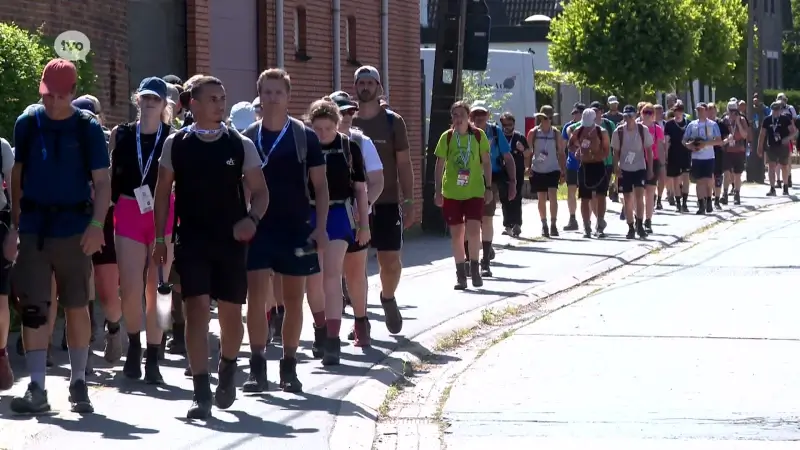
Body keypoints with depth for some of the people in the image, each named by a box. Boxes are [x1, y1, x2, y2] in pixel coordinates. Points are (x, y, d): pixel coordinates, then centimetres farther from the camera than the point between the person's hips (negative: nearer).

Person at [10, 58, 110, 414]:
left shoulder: (87, 128, -1)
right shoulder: (27, 124, 4)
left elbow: (102, 182, -2)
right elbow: (17, 174, 11)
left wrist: (96, 225, -14)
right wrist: (14, 223, 6)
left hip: (74, 229, -1)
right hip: (34, 228, 1)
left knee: (76, 307, 6)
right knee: (32, 308, -3)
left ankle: (78, 383, 16)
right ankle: (36, 388, -1)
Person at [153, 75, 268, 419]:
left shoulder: (241, 145, 2)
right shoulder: (176, 144, 2)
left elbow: (260, 191, 7)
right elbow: (163, 191, 8)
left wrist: (252, 218, -13)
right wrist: (160, 238, 4)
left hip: (231, 240, 1)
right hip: (191, 240, -1)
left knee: (230, 312, 8)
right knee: (197, 309, -11)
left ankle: (227, 371, 38)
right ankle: (202, 394, -11)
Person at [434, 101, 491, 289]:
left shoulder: (479, 135, -1)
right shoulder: (447, 137, -1)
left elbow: (486, 162, 6)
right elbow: (440, 165, 2)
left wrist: (488, 187, 1)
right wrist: (438, 192, -2)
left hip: (475, 191, -1)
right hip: (452, 193, 1)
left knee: (473, 231, -12)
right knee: (456, 233, 5)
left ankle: (474, 268, 6)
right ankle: (461, 273, 15)